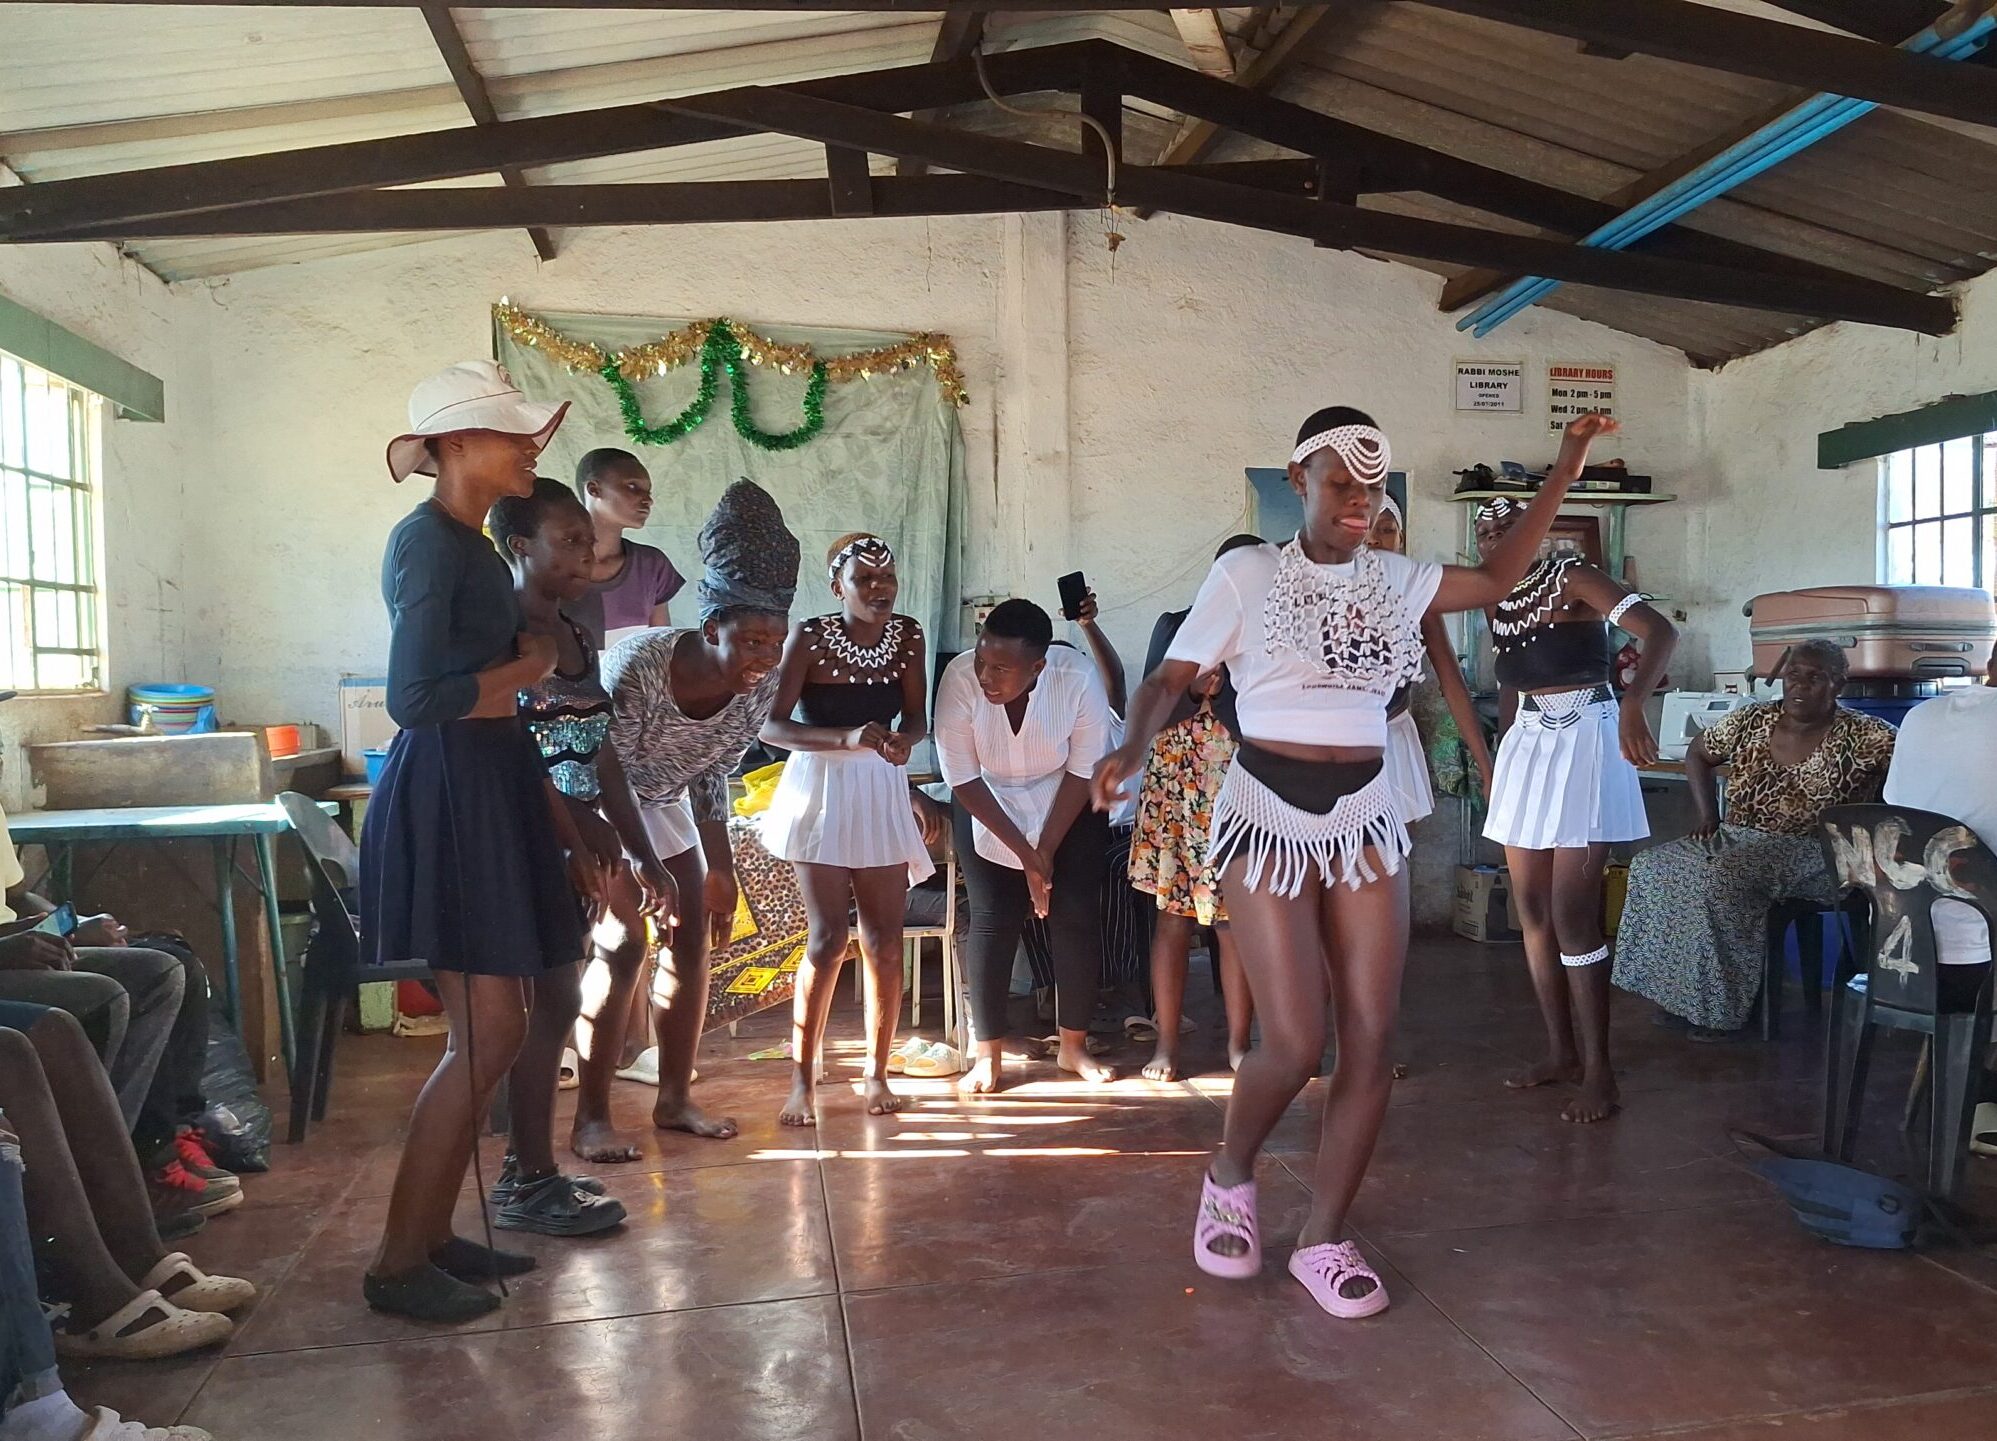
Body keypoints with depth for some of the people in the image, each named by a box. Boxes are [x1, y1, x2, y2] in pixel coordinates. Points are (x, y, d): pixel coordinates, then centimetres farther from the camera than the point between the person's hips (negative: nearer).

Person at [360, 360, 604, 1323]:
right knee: (489, 1036, -6)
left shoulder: (474, 547, 16)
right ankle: (397, 1263, 7)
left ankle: (432, 1235, 23)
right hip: (446, 798, -9)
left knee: (488, 1036, 12)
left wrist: (568, 837, 18)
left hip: (492, 792, 9)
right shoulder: (429, 541, -12)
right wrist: (527, 668, -7)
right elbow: (416, 698, -23)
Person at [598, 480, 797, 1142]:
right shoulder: (637, 669, -37)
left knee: (693, 938, 4)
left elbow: (711, 776, -4)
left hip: (661, 801, 7)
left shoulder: (764, 681, -19)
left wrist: (720, 870, 2)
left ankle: (674, 1098, 16)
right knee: (622, 944, -13)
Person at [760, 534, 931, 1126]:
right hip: (821, 789, -4)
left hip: (883, 793, 4)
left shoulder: (908, 636, -1)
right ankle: (802, 1080, 5)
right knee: (829, 937, -7)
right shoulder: (809, 637, -12)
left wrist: (904, 739, -17)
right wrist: (851, 739, -28)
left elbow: (918, 717, 7)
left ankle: (877, 1072, 18)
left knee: (885, 939, 4)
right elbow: (772, 726, -16)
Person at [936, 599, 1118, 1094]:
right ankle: (988, 1056, 4)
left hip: (1066, 802, 1)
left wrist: (1047, 850, -16)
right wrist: (1023, 852, -20)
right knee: (991, 922, -5)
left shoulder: (1078, 678, -29)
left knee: (1077, 917, -3)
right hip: (987, 805, 0)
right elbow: (962, 779, -21)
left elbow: (1084, 770, -17)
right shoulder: (959, 678, -29)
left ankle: (1073, 1045, 11)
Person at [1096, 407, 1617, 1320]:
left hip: (1364, 822, 5)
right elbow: (1170, 677, -6)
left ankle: (1324, 1241, 15)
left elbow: (1498, 578, 21)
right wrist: (1133, 746, -26)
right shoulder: (1246, 574, -5)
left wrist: (1563, 473, 18)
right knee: (1295, 1044, -10)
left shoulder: (1394, 580, 8)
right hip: (1267, 820, -4)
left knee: (1371, 1041, 0)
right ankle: (1229, 1175, 22)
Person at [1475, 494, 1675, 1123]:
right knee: (1532, 908, 6)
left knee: (1572, 913, -11)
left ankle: (1598, 1070, -2)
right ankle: (1560, 1052, 18)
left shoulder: (1572, 578, -8)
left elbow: (1660, 631, -19)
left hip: (1584, 738, -7)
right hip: (1526, 743, 7)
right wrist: (1502, 760, 16)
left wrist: (1632, 706, -34)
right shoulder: (1498, 601, 12)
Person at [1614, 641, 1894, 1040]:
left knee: (1720, 878, -33)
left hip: (1810, 854, -6)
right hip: (1738, 841, 6)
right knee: (1652, 867, -13)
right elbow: (1698, 755, 22)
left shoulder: (1862, 735, -6)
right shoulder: (1753, 720, 9)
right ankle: (1679, 993, -5)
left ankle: (1724, 1009, -19)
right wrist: (1707, 818, 10)